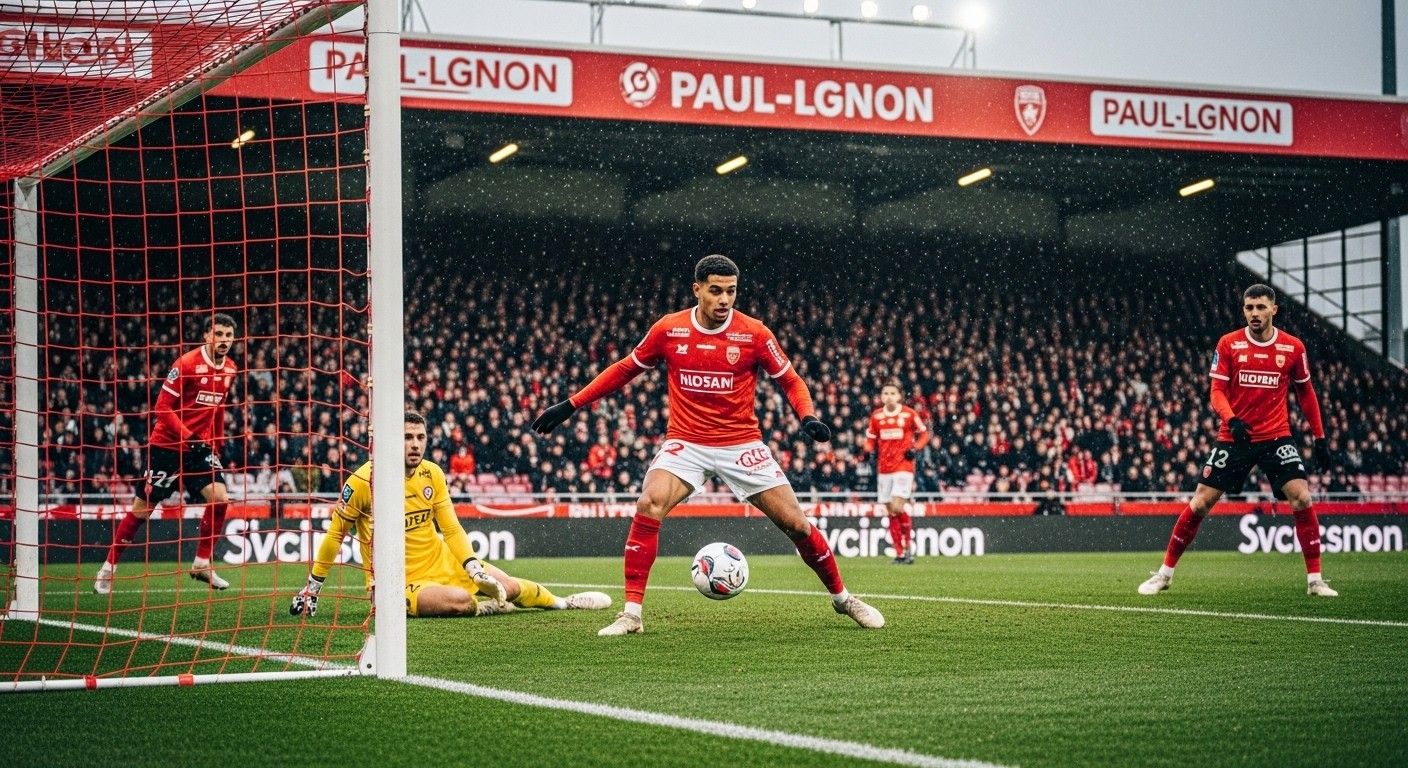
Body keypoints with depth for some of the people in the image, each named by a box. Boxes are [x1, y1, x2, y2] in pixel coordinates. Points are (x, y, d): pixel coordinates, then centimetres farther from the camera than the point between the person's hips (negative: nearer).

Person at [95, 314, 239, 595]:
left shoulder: (229, 369, 5)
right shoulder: (187, 363, -16)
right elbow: (162, 407, -16)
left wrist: (216, 446, 17)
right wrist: (189, 437, -23)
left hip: (200, 447, 6)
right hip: (167, 445, -5)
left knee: (220, 498, -12)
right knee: (142, 508, 0)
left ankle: (202, 564, 2)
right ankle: (108, 568, 13)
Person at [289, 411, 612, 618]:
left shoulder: (433, 474, -2)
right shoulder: (364, 480, -16)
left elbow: (452, 529, 4)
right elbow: (335, 535, -6)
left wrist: (473, 566, -10)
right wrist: (312, 587, -2)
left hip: (442, 563, 6)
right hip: (398, 582, -5)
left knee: (509, 587, 6)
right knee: (461, 600, -33)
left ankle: (560, 601, 36)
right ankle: (486, 606, 2)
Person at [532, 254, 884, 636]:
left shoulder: (754, 333, -7)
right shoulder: (668, 329, -4)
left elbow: (790, 380, 3)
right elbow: (625, 369, 9)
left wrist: (808, 416, -17)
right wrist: (571, 405, 6)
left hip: (742, 445, 0)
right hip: (685, 443, 0)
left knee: (795, 523, -3)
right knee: (648, 507, -24)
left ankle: (842, 597, 22)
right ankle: (631, 614, -17)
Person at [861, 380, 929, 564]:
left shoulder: (909, 414, -3)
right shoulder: (876, 416, 6)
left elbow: (924, 433, 6)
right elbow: (871, 439, 18)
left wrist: (915, 448, -11)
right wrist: (868, 451, -2)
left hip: (903, 466, -4)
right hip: (883, 469, 4)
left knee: (897, 508, -18)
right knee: (891, 513, 4)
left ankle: (909, 545, 3)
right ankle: (899, 554, 10)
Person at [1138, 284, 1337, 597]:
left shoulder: (1293, 347, 0)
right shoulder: (1229, 344, -4)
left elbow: (1305, 393, 11)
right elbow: (1217, 391, -4)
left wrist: (1320, 437, 8)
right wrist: (1232, 419, -24)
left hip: (1276, 436, 0)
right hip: (1234, 437, 0)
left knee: (1301, 498, -16)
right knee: (1200, 502, -2)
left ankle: (1315, 579, -4)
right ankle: (1164, 573, 12)